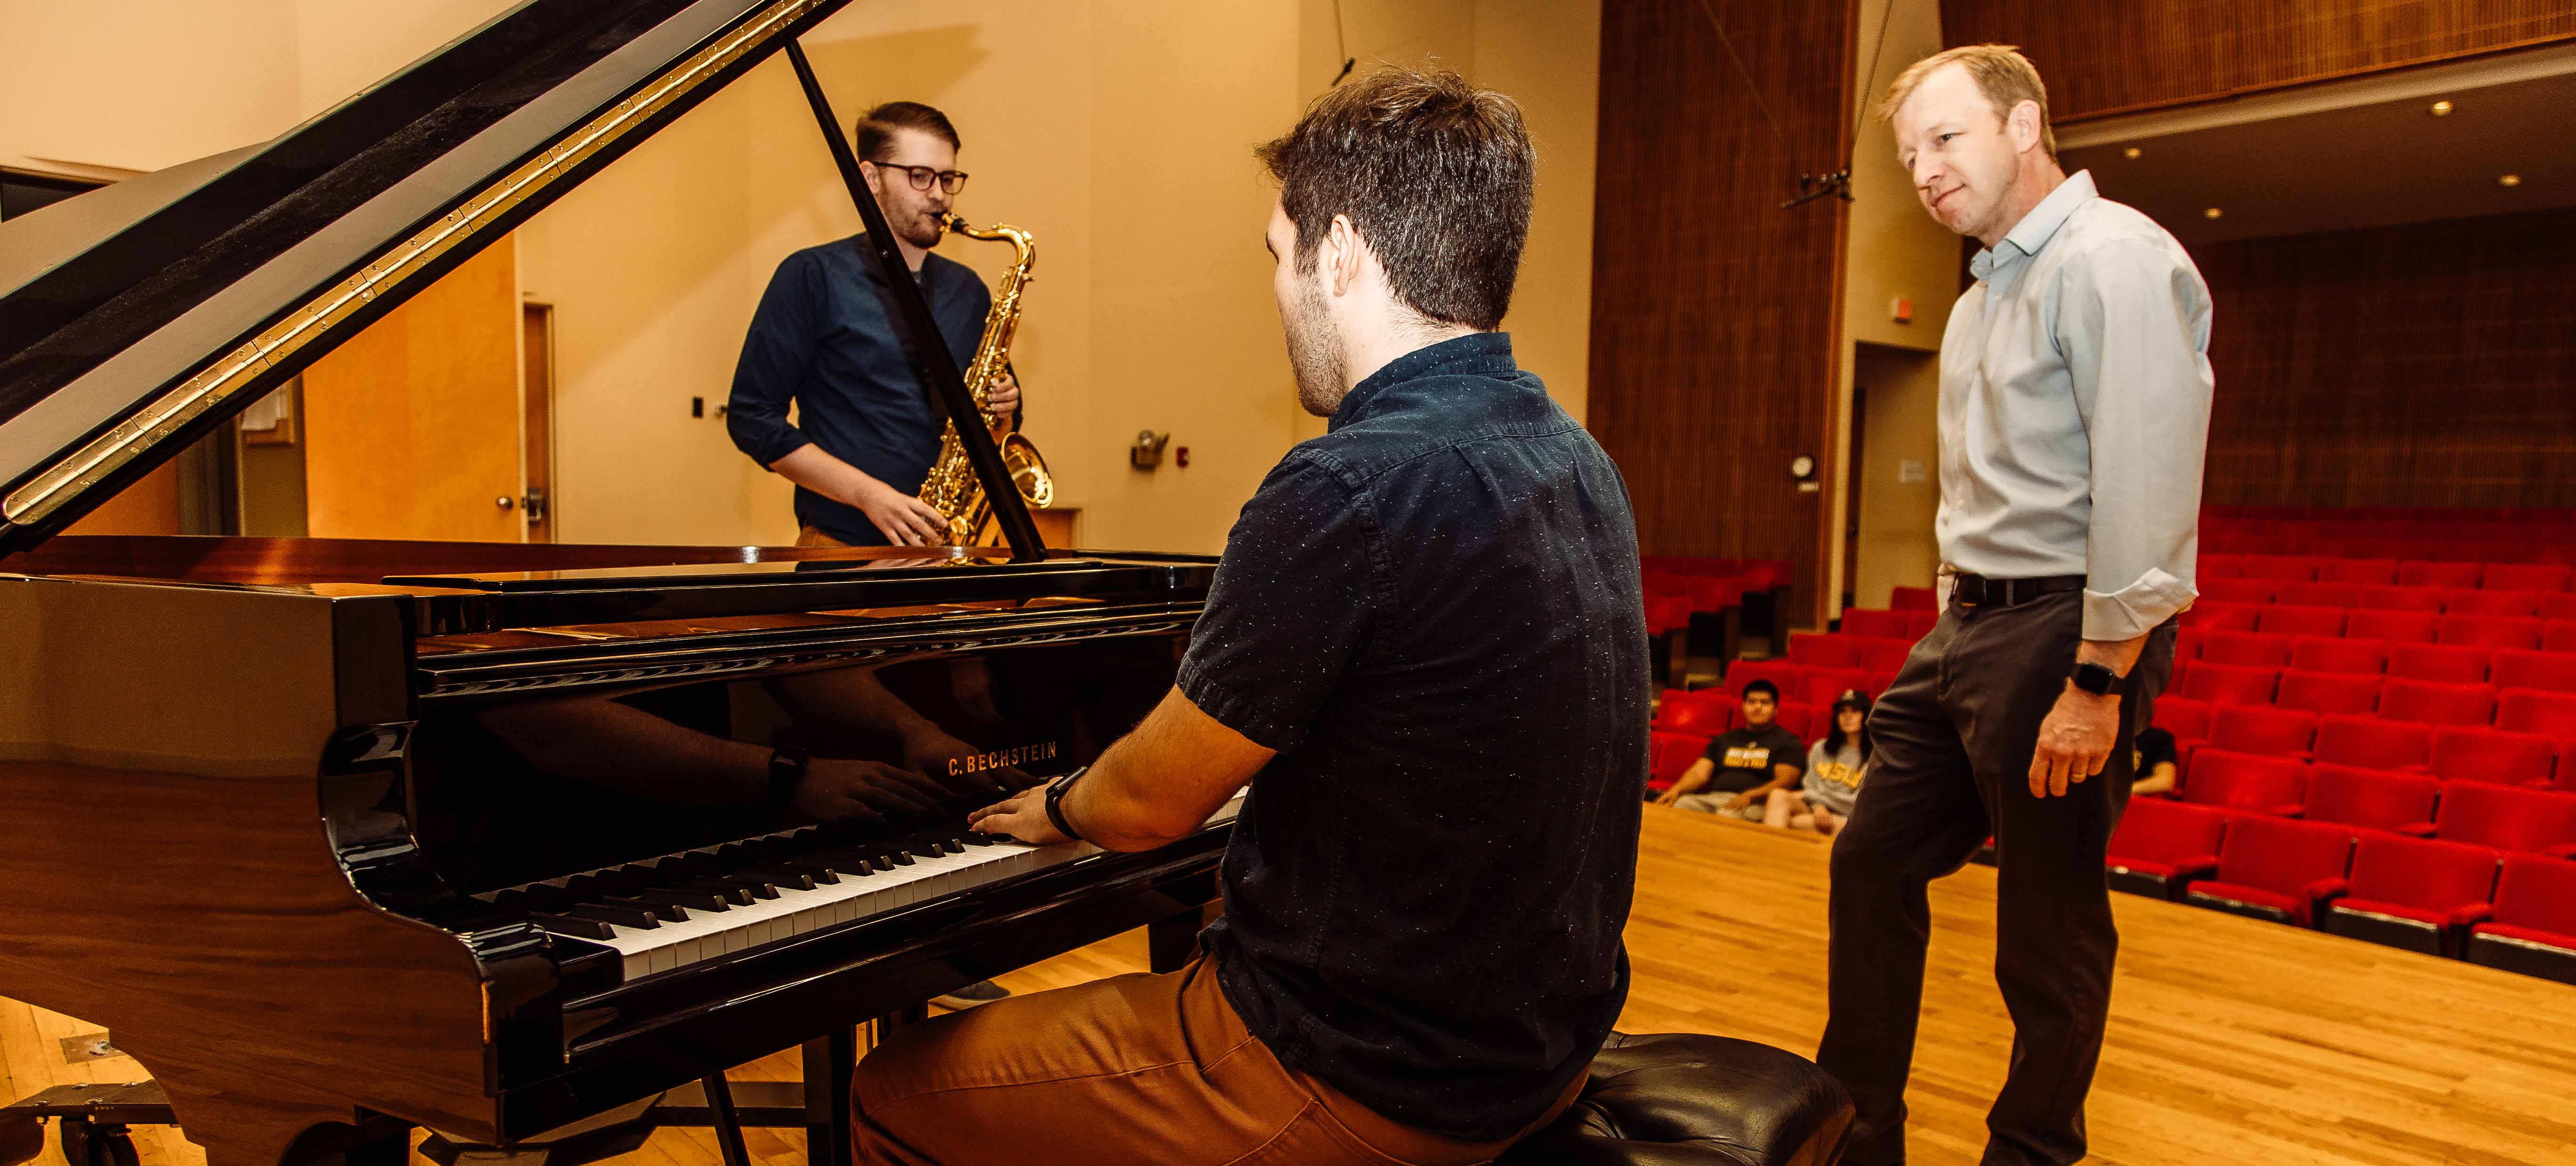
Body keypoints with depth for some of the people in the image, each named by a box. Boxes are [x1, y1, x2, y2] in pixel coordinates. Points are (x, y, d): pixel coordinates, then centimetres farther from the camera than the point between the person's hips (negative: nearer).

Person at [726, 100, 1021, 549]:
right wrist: (867, 493, -12)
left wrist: (1003, 408, 1)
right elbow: (751, 418, -3)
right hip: (843, 547, -4)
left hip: (953, 545, 5)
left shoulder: (968, 292, 16)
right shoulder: (813, 277, 2)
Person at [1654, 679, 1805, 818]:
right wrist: (1677, 790, -7)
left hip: (1754, 805, -3)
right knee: (1681, 803, -31)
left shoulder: (1789, 742, 13)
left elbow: (1784, 781, -2)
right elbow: (1699, 773, 16)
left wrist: (1749, 796, -20)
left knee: (1728, 814, -40)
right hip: (1712, 798, 4)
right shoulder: (1724, 739, 27)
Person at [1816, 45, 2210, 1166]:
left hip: (2063, 632, -10)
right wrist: (1954, 630, 17)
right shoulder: (1981, 297, 18)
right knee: (1872, 865, 14)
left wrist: (2097, 685, -22)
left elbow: (2145, 493, -20)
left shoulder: (2114, 259, -13)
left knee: (2050, 933, 4)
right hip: (1967, 622, 10)